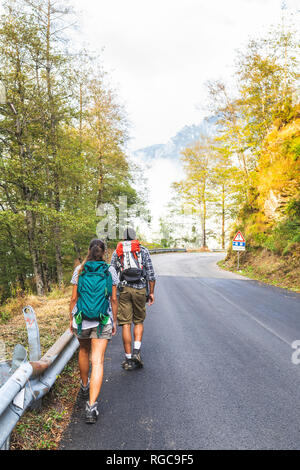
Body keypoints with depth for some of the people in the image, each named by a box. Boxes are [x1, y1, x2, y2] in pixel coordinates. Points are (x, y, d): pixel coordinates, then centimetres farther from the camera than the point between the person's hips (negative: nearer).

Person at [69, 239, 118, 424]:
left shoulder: (79, 270, -2)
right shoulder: (110, 270, -3)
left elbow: (74, 298, 0)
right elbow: (114, 299, -1)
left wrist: (71, 319, 12)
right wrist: (114, 321, 9)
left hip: (81, 319, 2)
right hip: (103, 321, -2)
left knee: (84, 352, 27)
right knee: (98, 362, -1)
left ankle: (84, 386, 47)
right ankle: (92, 406, -9)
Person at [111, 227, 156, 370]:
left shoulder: (117, 252, 11)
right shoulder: (143, 250, 9)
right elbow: (151, 273, 2)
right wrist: (151, 292, 7)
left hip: (123, 289, 0)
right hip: (140, 289, 0)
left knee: (126, 325, 3)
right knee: (139, 322, 16)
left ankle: (128, 359, 7)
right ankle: (136, 352, 2)